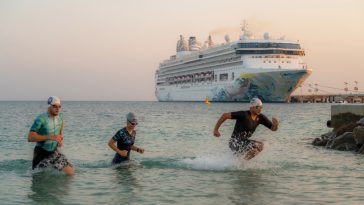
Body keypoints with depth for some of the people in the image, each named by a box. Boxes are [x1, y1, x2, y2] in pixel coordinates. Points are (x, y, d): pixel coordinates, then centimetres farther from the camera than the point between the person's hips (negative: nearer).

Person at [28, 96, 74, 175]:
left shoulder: (60, 116, -4)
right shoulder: (41, 119, -23)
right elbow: (30, 138, -29)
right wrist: (50, 137, -35)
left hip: (54, 151, 5)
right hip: (41, 152, -5)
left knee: (70, 172, -7)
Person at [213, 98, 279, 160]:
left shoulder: (261, 118, -1)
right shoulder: (244, 115, -21)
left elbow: (273, 128, 3)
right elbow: (225, 115, -22)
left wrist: (275, 124, -22)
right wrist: (216, 129, -18)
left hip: (244, 142, 8)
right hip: (235, 143, -8)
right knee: (257, 145, -25)